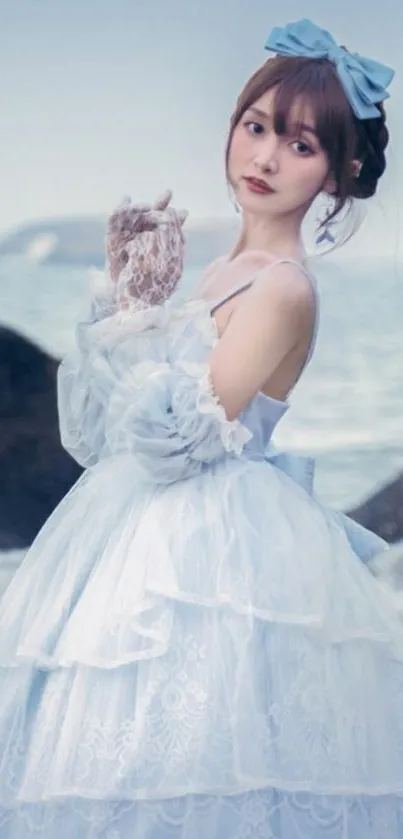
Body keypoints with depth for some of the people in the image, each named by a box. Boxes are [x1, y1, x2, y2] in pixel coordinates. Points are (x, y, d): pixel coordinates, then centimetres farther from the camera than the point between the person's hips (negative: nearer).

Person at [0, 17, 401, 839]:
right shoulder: (225, 272, 11)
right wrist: (123, 289, 6)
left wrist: (143, 308, -11)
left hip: (204, 551, -9)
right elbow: (98, 430, 13)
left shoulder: (283, 288, -15)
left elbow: (175, 438, -21)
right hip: (151, 539, 9)